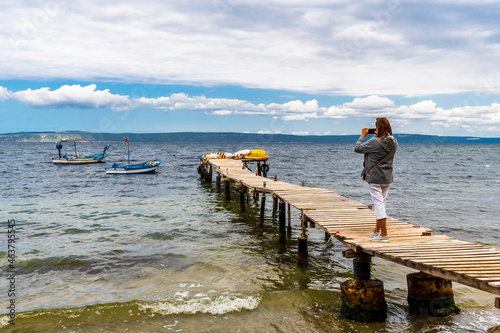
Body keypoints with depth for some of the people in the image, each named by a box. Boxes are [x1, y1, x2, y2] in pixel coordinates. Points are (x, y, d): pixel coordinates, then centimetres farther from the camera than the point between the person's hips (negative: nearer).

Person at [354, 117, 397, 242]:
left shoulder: (374, 142, -18)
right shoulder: (394, 142, 1)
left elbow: (357, 148, -8)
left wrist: (363, 136, 5)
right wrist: (377, 136, 17)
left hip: (374, 177, -7)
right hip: (387, 178, 7)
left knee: (379, 204, -5)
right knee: (381, 203, 16)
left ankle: (384, 235, -6)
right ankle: (376, 231, 28)